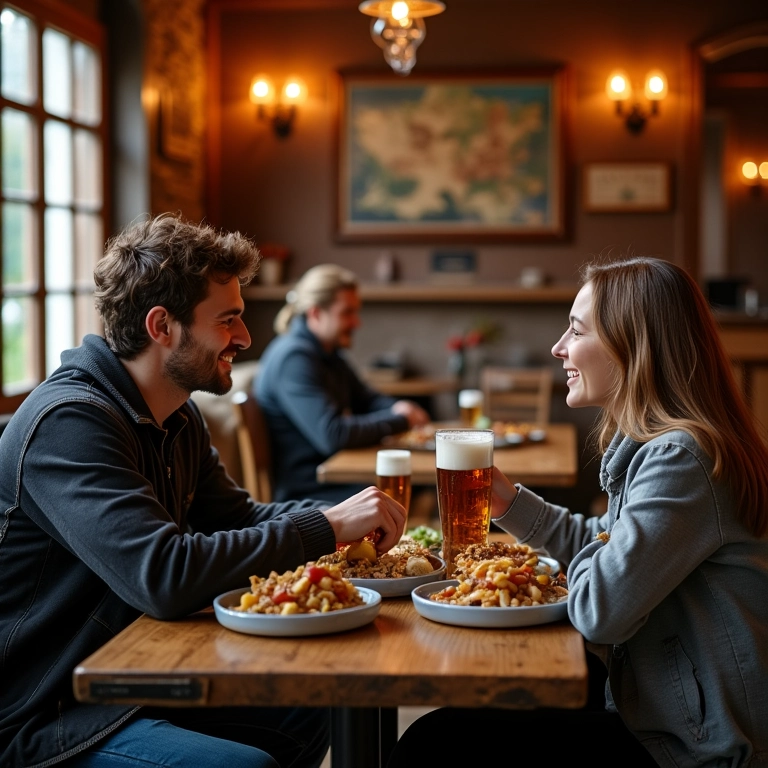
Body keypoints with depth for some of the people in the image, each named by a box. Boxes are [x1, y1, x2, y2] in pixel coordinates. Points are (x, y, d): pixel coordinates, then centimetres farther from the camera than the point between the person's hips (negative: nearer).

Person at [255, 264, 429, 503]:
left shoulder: (328, 353, 14)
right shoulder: (293, 358, -18)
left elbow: (366, 399, 25)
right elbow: (332, 435, -26)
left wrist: (397, 408, 1)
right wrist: (399, 420, -15)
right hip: (309, 491, -10)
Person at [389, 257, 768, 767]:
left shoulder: (678, 460, -23)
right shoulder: (656, 447, 10)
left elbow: (600, 611, -27)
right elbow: (608, 548, 19)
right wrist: (510, 502, 10)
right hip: (663, 720, 10)